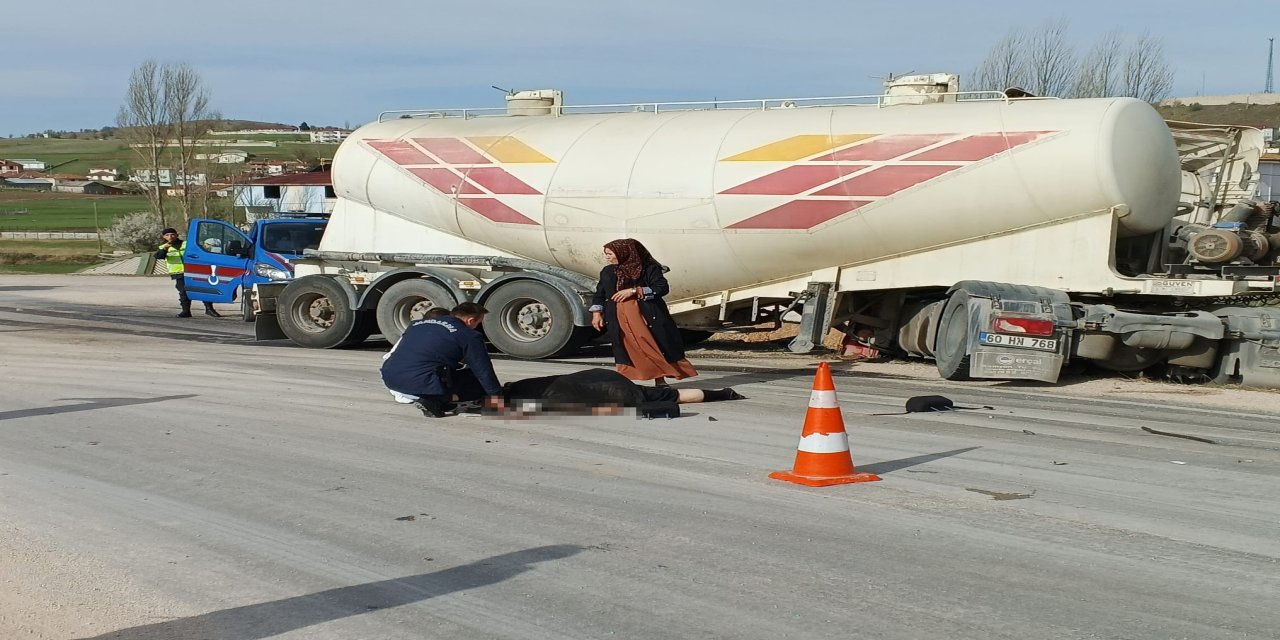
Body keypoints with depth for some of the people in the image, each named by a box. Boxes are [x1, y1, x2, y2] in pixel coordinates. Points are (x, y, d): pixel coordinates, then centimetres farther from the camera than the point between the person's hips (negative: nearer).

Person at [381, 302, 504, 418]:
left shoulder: (417, 324, 22)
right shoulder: (469, 336, 2)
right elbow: (483, 369, 4)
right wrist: (496, 396, 18)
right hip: (421, 383, -8)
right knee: (481, 383, 5)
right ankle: (433, 400, -11)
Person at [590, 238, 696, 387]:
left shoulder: (648, 268, -5)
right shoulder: (608, 272, 12)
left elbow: (663, 288, -12)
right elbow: (599, 294, 19)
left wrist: (634, 291, -18)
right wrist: (597, 313, 6)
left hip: (647, 316, -3)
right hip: (619, 318, 4)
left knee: (654, 346, -1)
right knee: (625, 349, 1)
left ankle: (660, 380, 10)